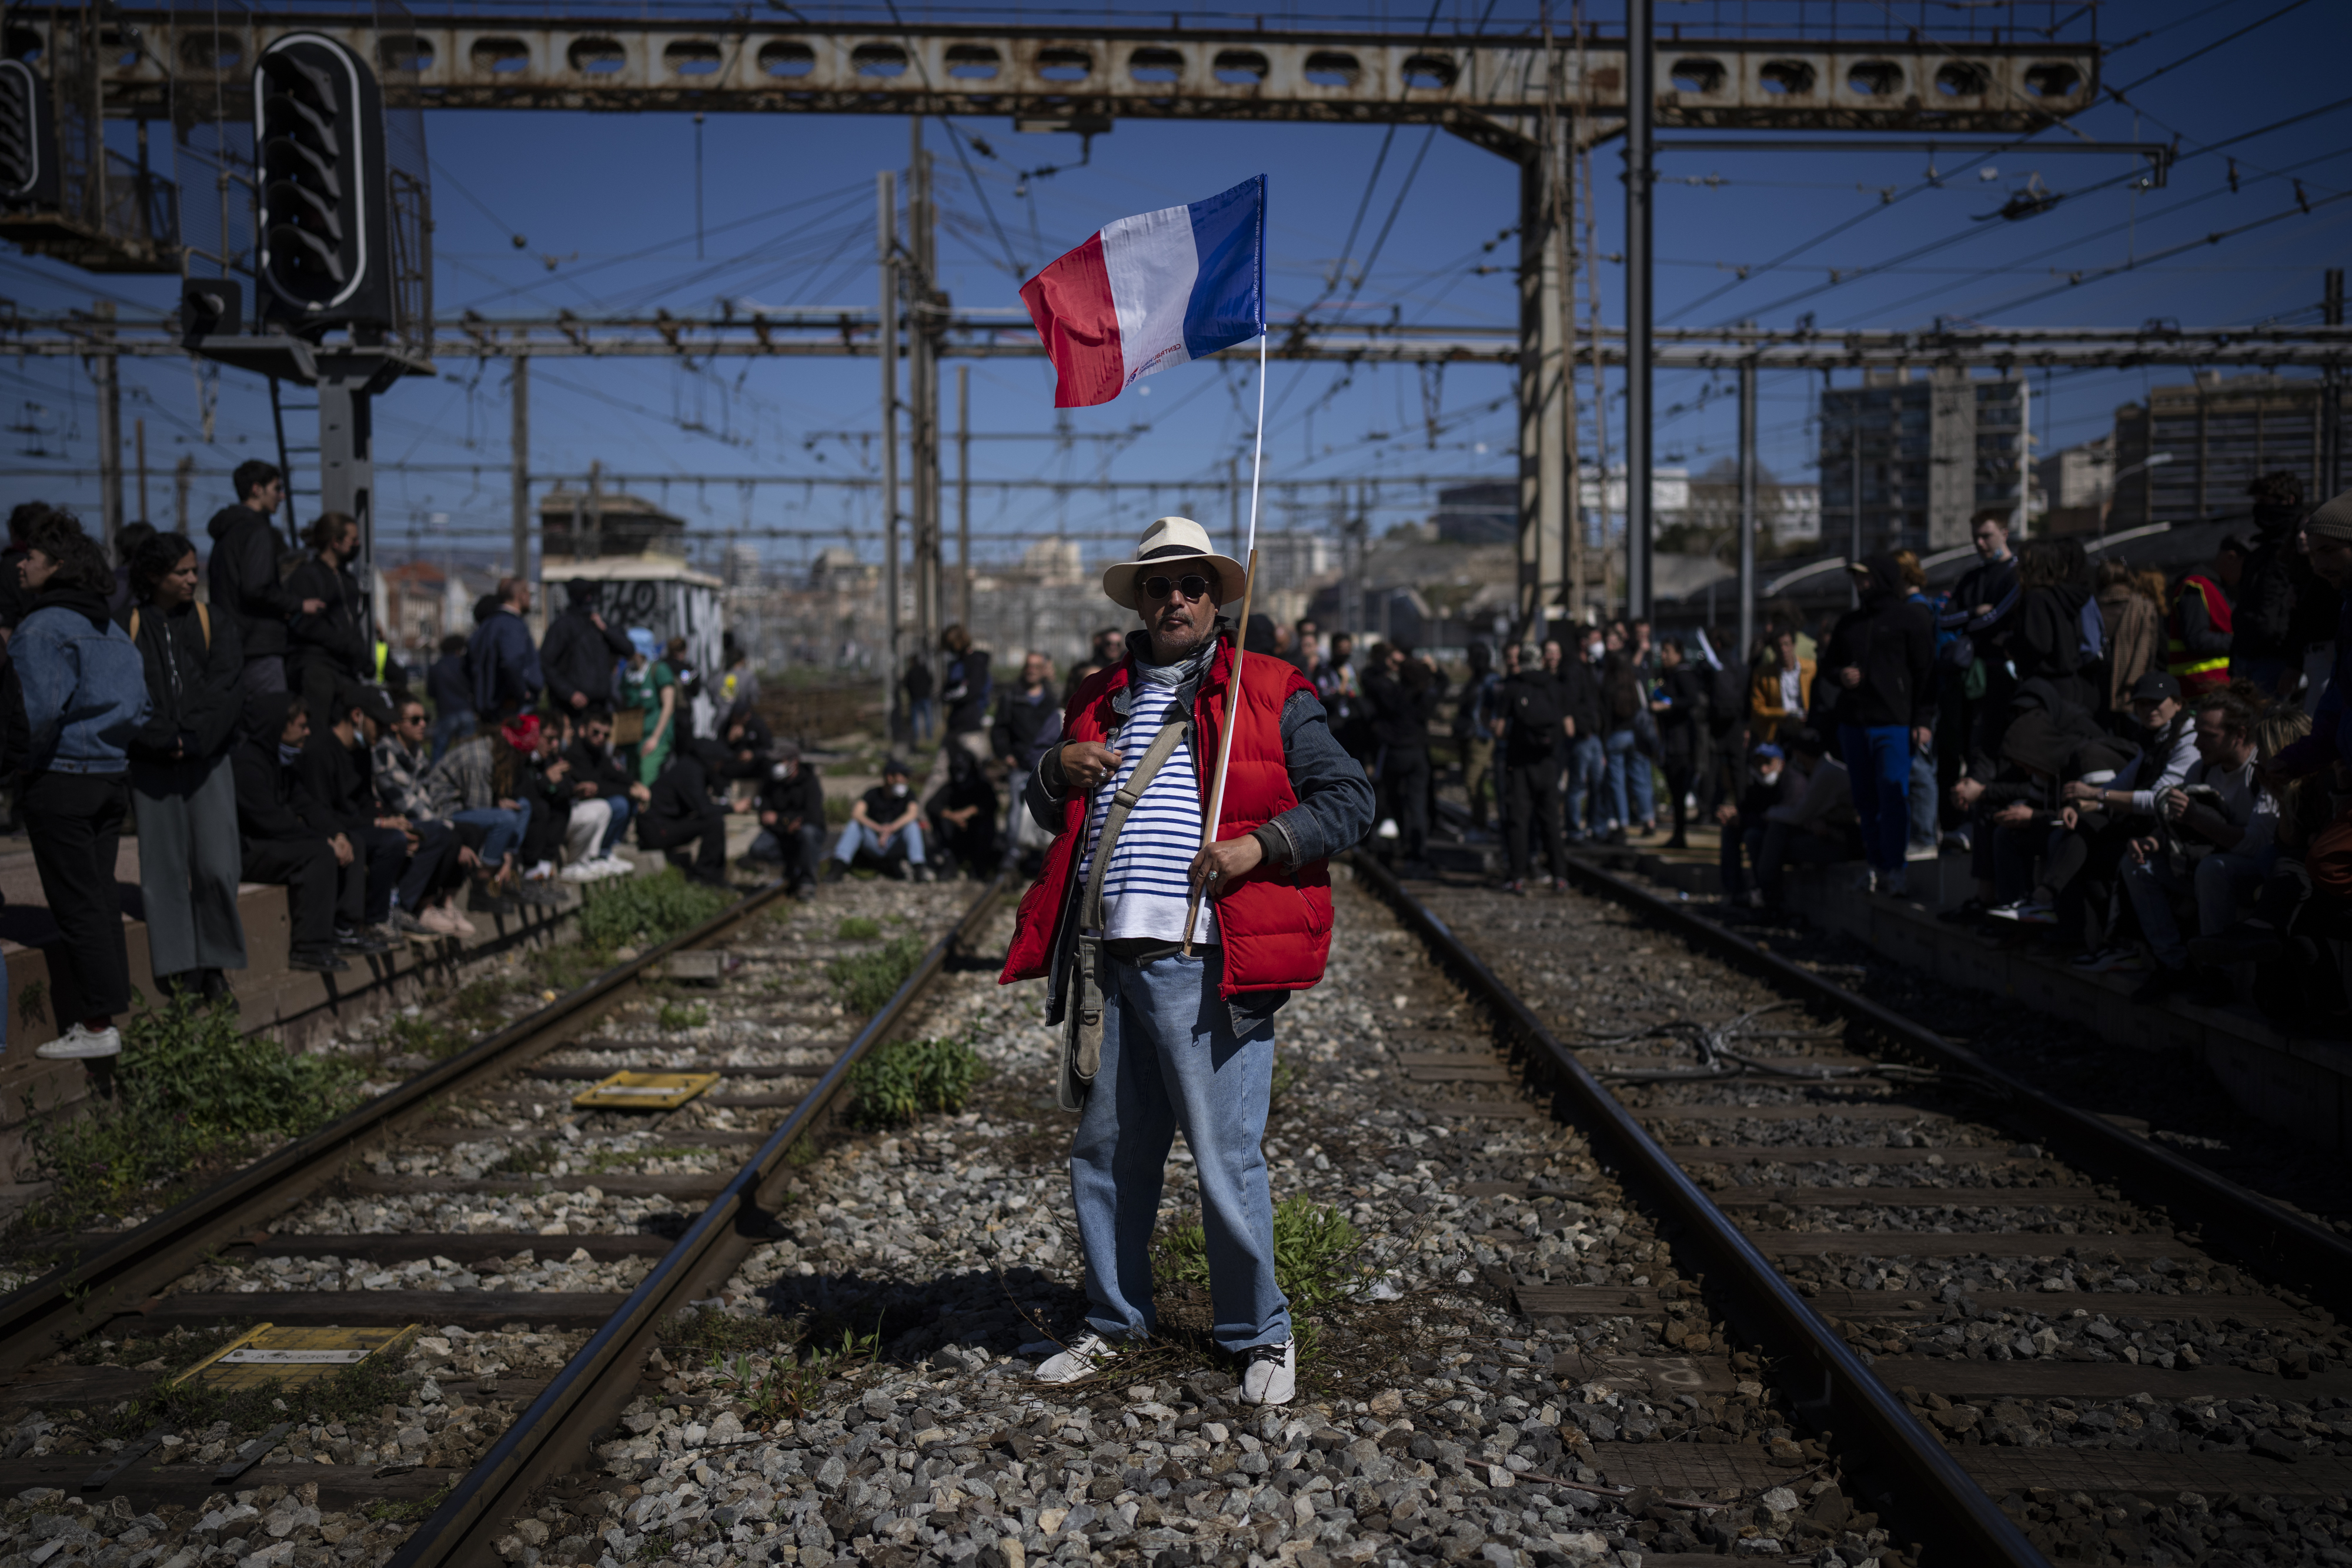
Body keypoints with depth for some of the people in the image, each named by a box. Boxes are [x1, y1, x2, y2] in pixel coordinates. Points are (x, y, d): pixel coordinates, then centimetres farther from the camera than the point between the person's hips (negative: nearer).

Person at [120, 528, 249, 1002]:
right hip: (151, 764, 0)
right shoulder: (128, 628, 5)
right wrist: (163, 739, -14)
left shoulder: (215, 624, 7)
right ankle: (179, 964, 10)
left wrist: (193, 738, -14)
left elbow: (225, 688, -3)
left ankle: (215, 963, 6)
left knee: (216, 866, -6)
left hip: (207, 761, 0)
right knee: (164, 866, 2)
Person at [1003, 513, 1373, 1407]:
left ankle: (1259, 1336, 18)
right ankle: (1118, 1322, 31)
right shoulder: (1100, 700, 18)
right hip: (1110, 962, 5)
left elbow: (1350, 799, 0)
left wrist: (1257, 845, -15)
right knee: (1104, 1152, 13)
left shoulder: (1271, 696, 4)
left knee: (1226, 1161, -1)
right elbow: (1048, 818, 24)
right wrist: (1058, 772, 1)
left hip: (1206, 965, -5)